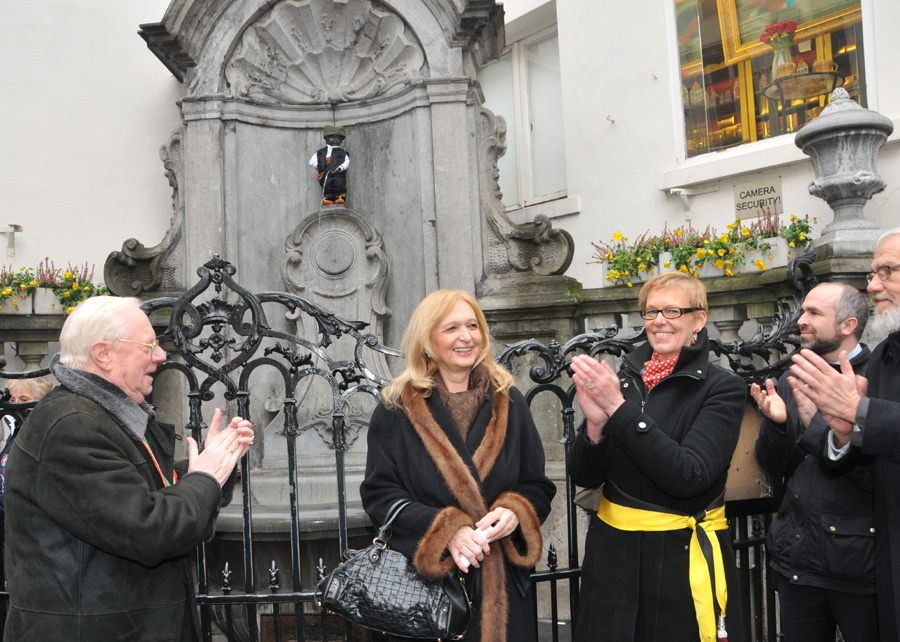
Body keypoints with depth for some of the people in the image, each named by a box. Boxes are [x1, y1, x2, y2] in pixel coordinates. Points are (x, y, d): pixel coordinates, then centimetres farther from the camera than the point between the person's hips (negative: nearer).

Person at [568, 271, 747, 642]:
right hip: (612, 552, 4)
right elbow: (583, 476, 0)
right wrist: (595, 422, -20)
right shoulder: (622, 378, 2)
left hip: (685, 556, -3)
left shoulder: (722, 388, -7)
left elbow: (688, 476, -21)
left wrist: (619, 409, -24)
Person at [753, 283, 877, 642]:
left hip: (860, 564, -5)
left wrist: (816, 424, -23)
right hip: (796, 556, 5)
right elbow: (773, 467, 9)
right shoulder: (792, 381, 9)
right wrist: (775, 423, -10)